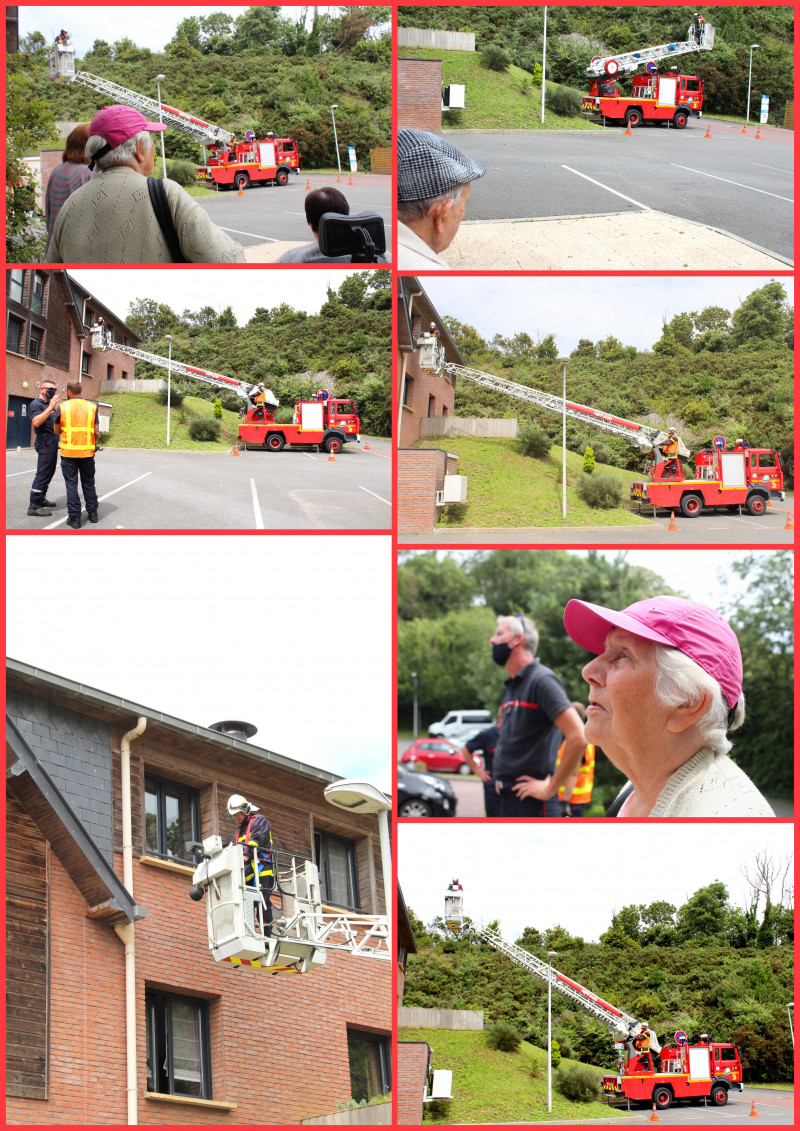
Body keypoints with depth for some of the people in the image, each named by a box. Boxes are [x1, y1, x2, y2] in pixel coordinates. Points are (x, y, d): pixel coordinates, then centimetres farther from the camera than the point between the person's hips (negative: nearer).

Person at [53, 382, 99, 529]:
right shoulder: (92, 407, 2)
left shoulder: (62, 407, -2)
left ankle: (74, 517, 0)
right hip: (87, 452, 2)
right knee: (88, 483, 15)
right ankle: (92, 513, 22)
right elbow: (96, 431, 2)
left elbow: (57, 431, 6)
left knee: (71, 484, 3)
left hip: (68, 451, -2)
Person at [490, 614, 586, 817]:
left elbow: (578, 737, -22)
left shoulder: (541, 680, -11)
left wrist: (550, 788, -16)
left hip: (530, 803, -9)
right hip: (507, 798, 9)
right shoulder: (511, 686, 17)